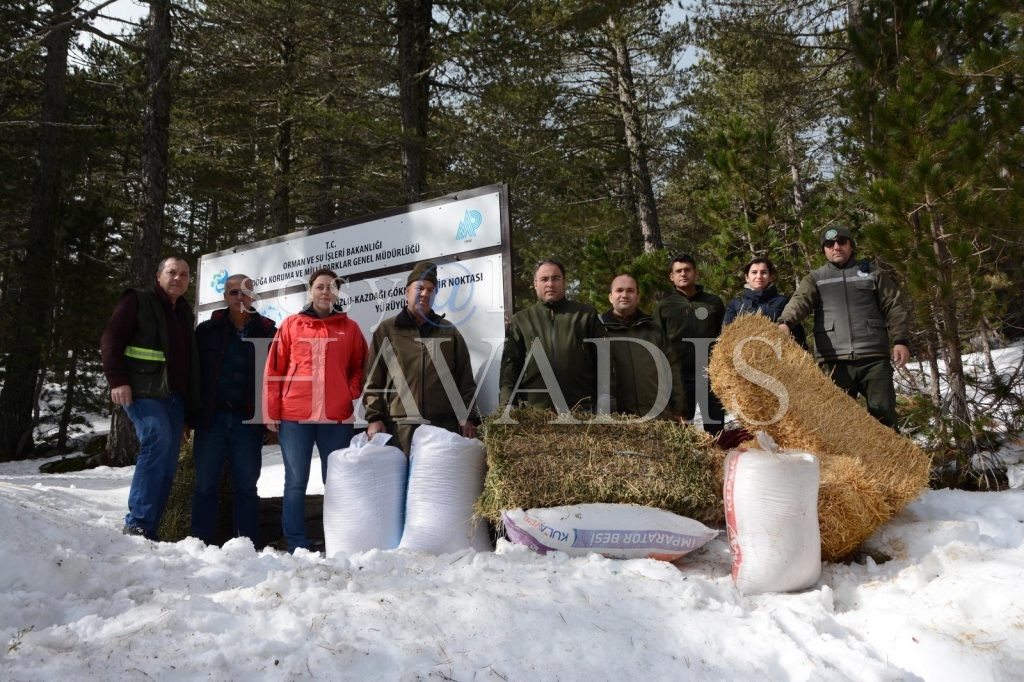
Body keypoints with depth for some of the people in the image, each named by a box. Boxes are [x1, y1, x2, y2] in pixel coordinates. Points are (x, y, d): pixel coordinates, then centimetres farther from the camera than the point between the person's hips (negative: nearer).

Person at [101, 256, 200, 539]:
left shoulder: (185, 311, 20)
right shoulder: (138, 300, 1)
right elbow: (111, 340, -7)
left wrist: (190, 399, 18)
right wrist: (117, 381, -18)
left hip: (175, 396, 7)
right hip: (143, 391, -7)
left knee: (167, 465, 3)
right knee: (158, 439, -27)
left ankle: (149, 530, 10)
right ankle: (136, 523, -21)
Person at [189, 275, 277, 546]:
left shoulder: (267, 331, 5)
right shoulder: (207, 330, 6)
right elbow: (193, 373, 6)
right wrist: (192, 414, -1)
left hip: (248, 421, 0)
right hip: (211, 419, 1)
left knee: (246, 487, 6)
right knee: (205, 485, 5)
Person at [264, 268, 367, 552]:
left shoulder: (350, 327, 10)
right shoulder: (291, 324, 8)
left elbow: (360, 367, 15)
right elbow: (273, 369, 6)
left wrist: (350, 394, -2)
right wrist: (272, 412, 0)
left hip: (337, 417, 1)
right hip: (294, 416, -1)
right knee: (295, 483, 2)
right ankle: (296, 546, 9)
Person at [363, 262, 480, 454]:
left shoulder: (449, 331, 16)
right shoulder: (386, 330, 11)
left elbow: (465, 380, 13)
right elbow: (373, 380, 6)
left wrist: (467, 417, 5)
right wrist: (374, 416, -3)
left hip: (444, 425, 2)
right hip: (399, 427, -1)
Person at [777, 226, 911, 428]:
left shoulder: (872, 273, 17)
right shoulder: (815, 279, 14)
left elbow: (894, 308, 12)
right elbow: (799, 301, -7)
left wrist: (901, 340, -3)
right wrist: (786, 322, -28)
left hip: (873, 357, 0)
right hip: (834, 360, 0)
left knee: (883, 415, -1)